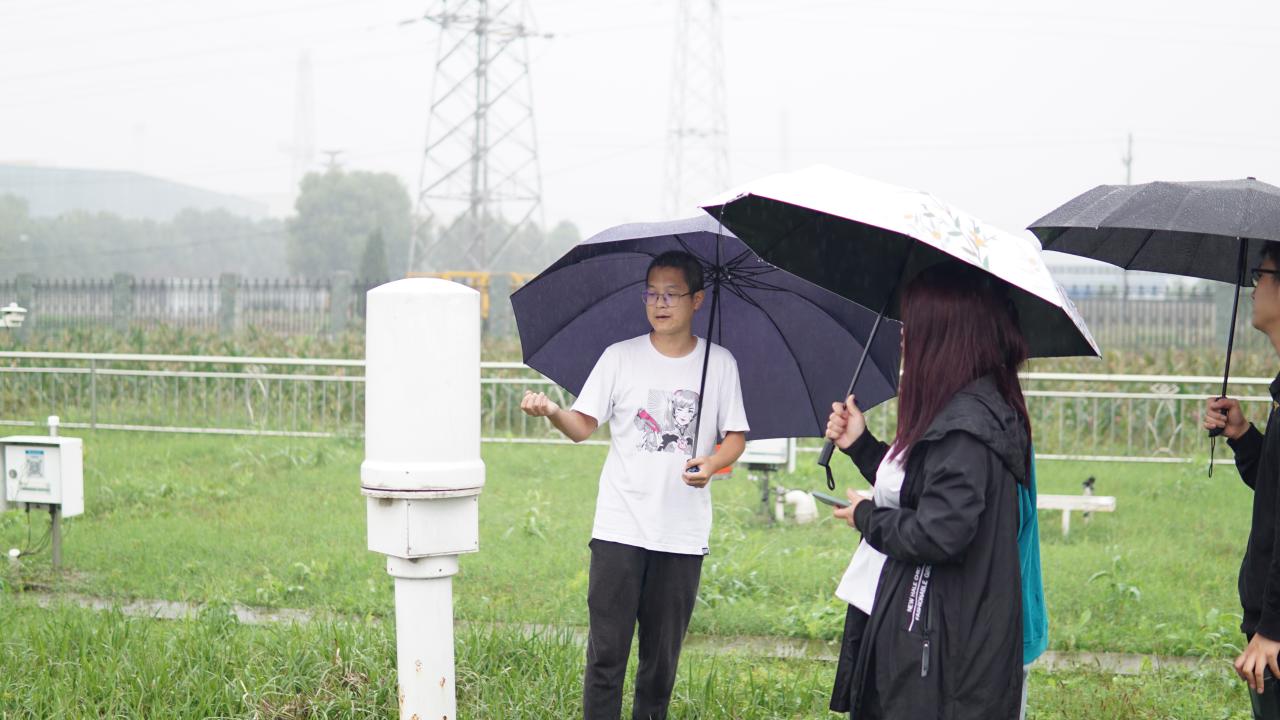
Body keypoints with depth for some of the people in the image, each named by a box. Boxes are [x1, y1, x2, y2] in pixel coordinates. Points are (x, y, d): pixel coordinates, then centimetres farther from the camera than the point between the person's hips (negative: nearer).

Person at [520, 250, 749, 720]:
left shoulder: (719, 364, 5)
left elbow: (736, 436, 7)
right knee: (606, 651, -4)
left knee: (663, 654, 7)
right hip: (620, 527, -1)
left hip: (684, 534, 1)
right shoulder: (620, 358, 3)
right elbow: (583, 426, 2)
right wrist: (552, 412, -19)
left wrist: (713, 462, -14)